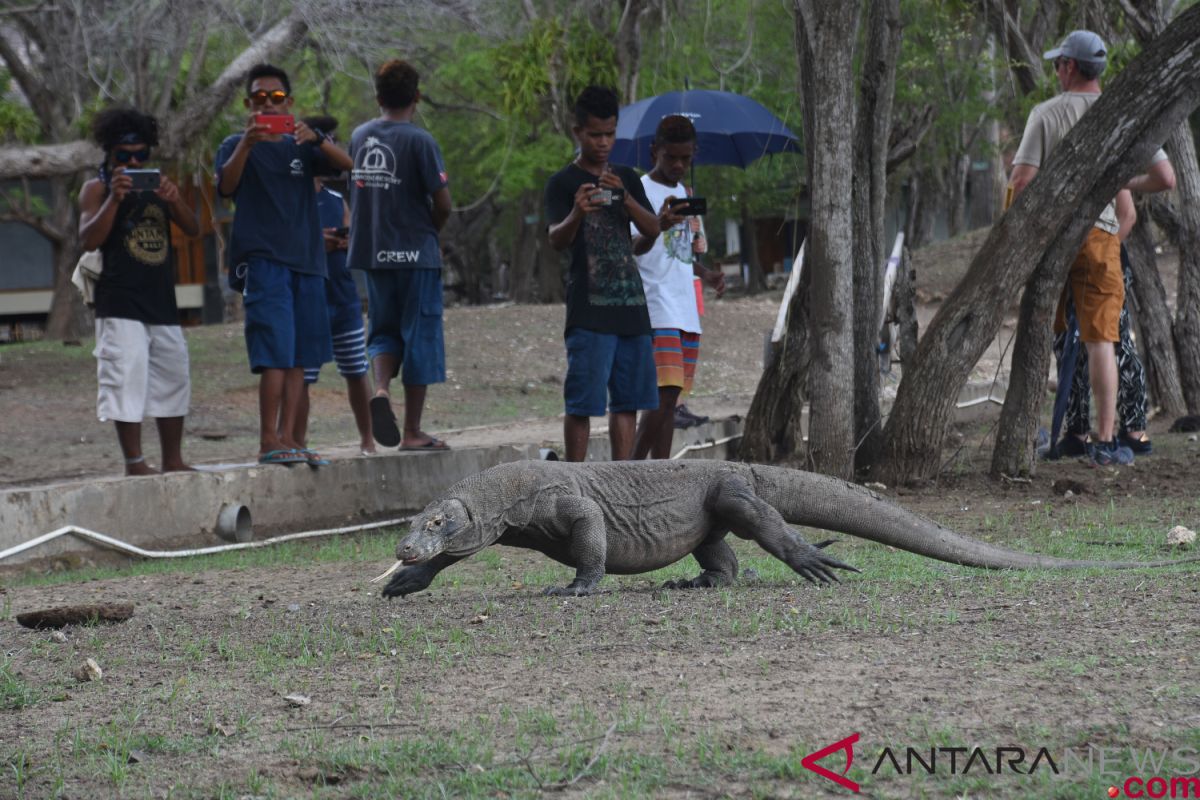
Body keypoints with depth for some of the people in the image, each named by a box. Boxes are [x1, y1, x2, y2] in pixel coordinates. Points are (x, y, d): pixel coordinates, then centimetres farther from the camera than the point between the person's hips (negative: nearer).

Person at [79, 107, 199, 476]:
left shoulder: (157, 184, 15)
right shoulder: (97, 188, 0)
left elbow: (193, 229, 6)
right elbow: (89, 239, -13)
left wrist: (175, 200, -14)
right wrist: (114, 199, -25)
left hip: (161, 303, 6)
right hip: (120, 306, -6)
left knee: (173, 380, 11)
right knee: (126, 381, -14)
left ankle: (173, 462, 20)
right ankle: (134, 463, -11)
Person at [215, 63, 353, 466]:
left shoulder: (301, 146, 15)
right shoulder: (238, 146, 6)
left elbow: (345, 163, -2)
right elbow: (226, 186, -14)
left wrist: (315, 138, -21)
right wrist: (246, 144, -29)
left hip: (306, 259, 5)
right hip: (262, 259, -5)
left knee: (298, 356, 4)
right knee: (276, 351, -14)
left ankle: (288, 438, 6)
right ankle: (268, 442, -15)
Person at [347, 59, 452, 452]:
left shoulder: (359, 137, 6)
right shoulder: (419, 141, -11)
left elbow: (356, 193, 12)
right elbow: (443, 202, -12)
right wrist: (431, 231, 8)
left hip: (372, 253, 5)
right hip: (415, 253, -5)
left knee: (384, 330, 17)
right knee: (420, 336, 4)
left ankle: (381, 388, -13)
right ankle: (413, 431, 7)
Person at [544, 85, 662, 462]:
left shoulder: (626, 179, 15)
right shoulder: (563, 183, -1)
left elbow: (653, 228, 4)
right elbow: (556, 240, -13)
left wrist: (624, 197, -14)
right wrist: (576, 214, -35)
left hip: (631, 305, 6)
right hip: (589, 312, -6)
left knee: (628, 401, 7)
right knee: (582, 403, -7)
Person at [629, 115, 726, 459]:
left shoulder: (685, 194, 18)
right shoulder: (641, 191, -5)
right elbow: (634, 247, -19)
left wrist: (706, 274, 10)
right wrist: (659, 227, -38)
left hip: (686, 311, 8)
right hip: (656, 310, -8)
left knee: (671, 397, 5)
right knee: (665, 393, -18)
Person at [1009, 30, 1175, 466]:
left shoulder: (1046, 113, -5)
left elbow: (1022, 181, -13)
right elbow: (1165, 178, -1)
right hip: (1098, 233, 0)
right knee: (1100, 339, 1)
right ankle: (1106, 439, -3)